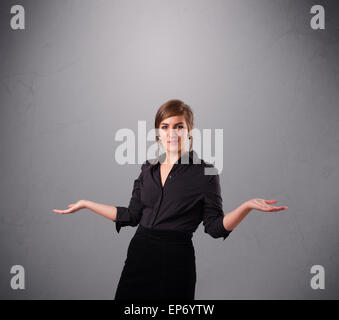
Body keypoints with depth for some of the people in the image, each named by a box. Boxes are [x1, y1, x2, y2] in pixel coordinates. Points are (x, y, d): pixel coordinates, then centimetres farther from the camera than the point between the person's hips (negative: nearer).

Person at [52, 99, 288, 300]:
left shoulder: (205, 172, -5)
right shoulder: (148, 169, 9)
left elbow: (215, 227, -7)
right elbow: (131, 215, 11)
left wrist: (247, 206, -23)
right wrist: (86, 204, 14)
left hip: (176, 261, -4)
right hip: (140, 254, 4)